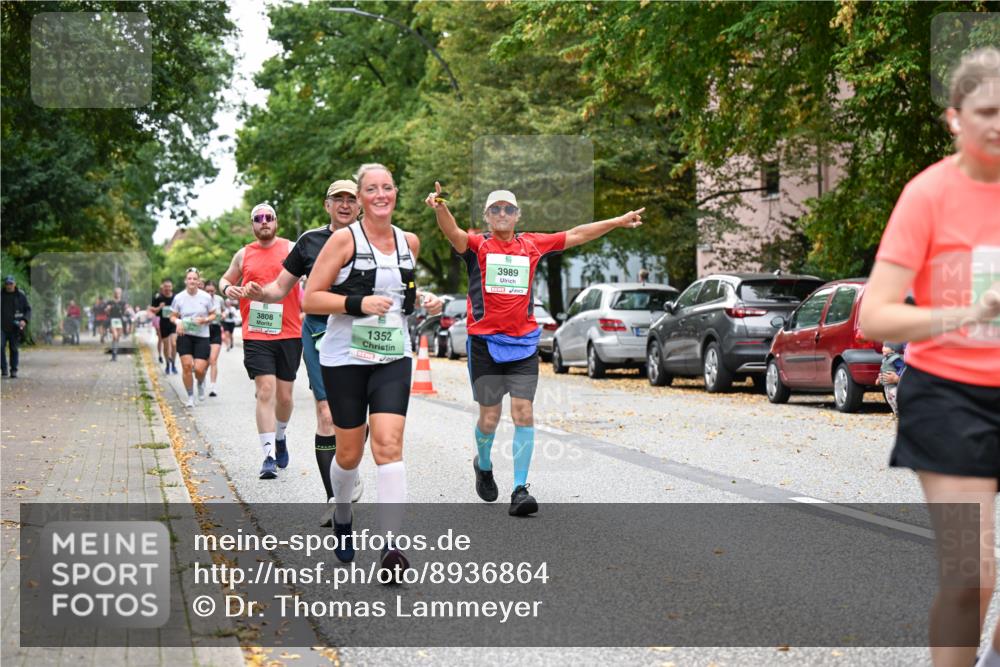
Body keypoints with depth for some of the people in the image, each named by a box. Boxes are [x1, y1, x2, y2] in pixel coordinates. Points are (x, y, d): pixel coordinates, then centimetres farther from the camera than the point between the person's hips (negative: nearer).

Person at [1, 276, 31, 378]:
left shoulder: (21, 296, 3)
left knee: (14, 349, 1)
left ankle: (14, 371, 9)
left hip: (15, 327, -1)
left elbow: (28, 309, 3)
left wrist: (25, 320, -14)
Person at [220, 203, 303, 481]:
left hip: (289, 333, 0)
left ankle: (280, 437, 37)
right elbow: (226, 279, 23)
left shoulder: (291, 249, 3)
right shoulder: (244, 255, 9)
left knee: (284, 395, 9)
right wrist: (227, 288, 0)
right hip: (256, 334, 0)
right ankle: (269, 455, -11)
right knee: (265, 390, -11)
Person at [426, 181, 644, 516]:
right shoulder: (477, 245, 0)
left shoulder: (531, 244, 9)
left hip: (524, 343, 2)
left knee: (523, 413, -7)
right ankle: (483, 465, 35)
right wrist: (440, 207, -42)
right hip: (485, 342, -2)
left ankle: (520, 490, -4)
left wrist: (618, 221, 18)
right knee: (489, 418, 4)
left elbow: (575, 235, 17)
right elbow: (453, 233, -21)